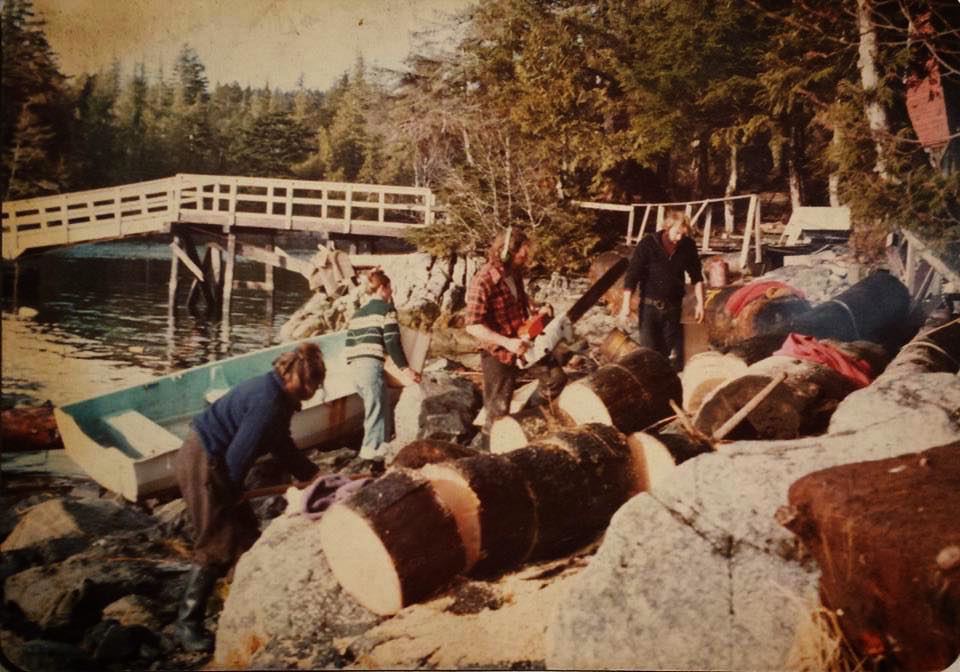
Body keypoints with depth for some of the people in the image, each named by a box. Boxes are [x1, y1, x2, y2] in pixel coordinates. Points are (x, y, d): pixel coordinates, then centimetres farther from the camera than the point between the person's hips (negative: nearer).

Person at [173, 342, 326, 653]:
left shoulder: (276, 394, 6)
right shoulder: (268, 404, -25)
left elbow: (283, 447, 17)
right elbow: (239, 456, -23)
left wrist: (314, 475, 18)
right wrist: (230, 496, -8)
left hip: (210, 460, 10)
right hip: (202, 464, -10)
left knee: (244, 530, 18)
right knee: (216, 546, -2)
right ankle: (187, 624, 10)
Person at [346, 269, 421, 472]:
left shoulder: (358, 312, 23)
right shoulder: (386, 308, 1)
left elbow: (350, 342, 21)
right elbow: (392, 342, -8)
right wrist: (405, 368, -5)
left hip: (354, 365, 8)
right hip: (371, 364, -8)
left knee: (383, 405, 19)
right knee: (377, 411, -6)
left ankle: (376, 450, 22)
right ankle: (373, 458, -11)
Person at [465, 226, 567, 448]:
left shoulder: (515, 273, -3)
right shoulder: (483, 282, -27)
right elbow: (473, 326, -28)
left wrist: (536, 310, 0)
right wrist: (507, 343, -34)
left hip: (525, 342, 7)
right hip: (499, 352, -7)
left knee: (556, 378, 12)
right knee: (499, 410, 4)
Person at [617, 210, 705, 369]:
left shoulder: (688, 246, -1)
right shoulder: (648, 244, -10)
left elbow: (696, 277, 11)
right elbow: (631, 276, -10)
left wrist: (700, 303, 5)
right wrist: (626, 306, -15)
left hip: (673, 307, 3)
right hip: (650, 307, -3)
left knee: (675, 356, 3)